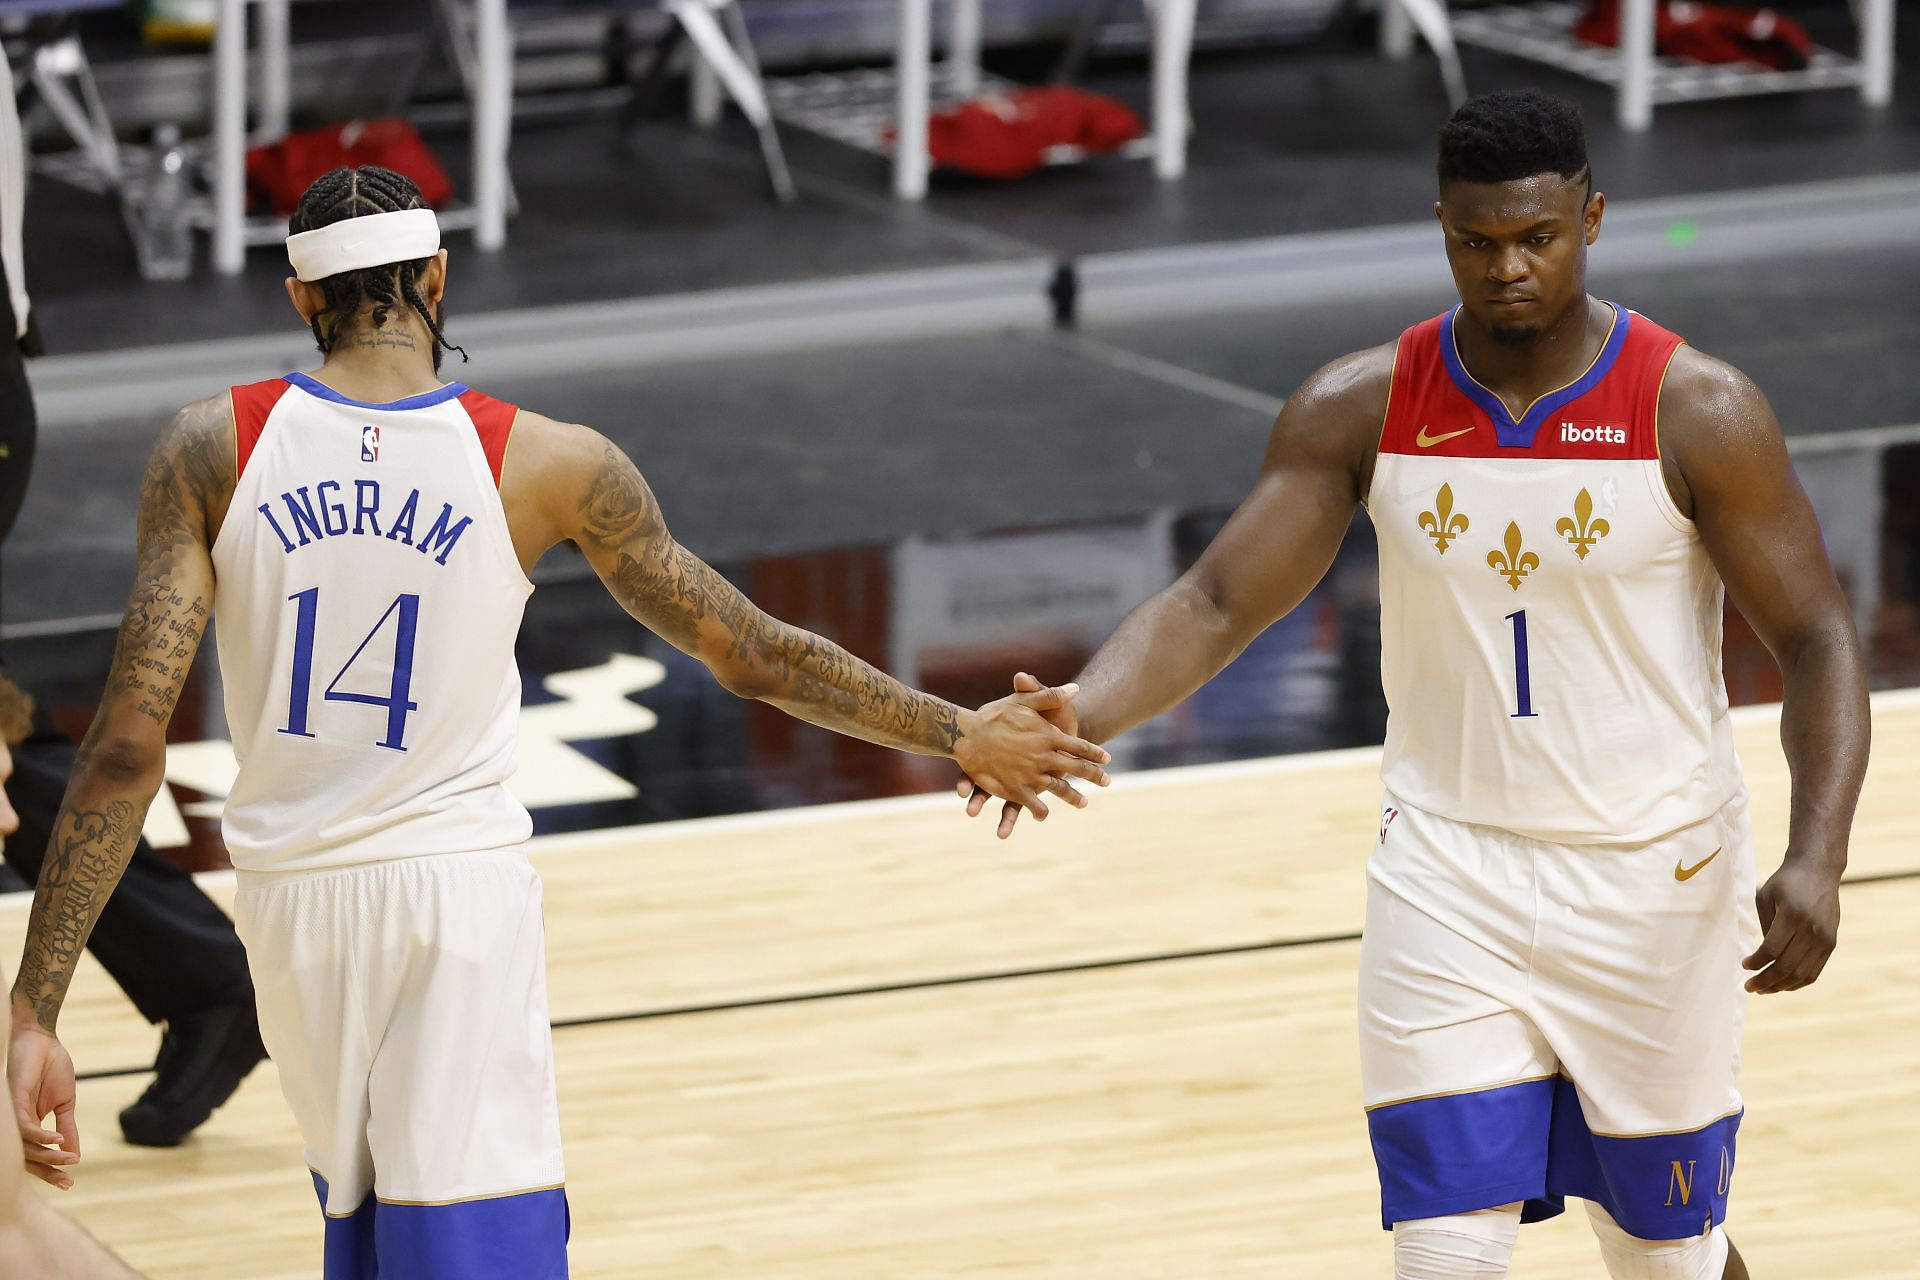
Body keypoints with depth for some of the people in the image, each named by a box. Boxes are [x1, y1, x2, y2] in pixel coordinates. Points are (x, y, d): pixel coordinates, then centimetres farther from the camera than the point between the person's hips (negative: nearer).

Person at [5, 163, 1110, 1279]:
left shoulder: (213, 451, -6)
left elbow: (129, 743, -12)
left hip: (292, 896, 2)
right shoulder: (546, 464, -6)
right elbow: (755, 658, 3)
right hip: (463, 892, -2)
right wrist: (962, 737, 18)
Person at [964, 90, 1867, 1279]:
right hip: (1447, 880, 1)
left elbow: (1819, 643, -9)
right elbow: (1214, 605, -7)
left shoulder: (1697, 410, -11)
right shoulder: (1364, 408, -4)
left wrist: (1818, 857, -24)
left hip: (1654, 879, -1)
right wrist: (1075, 718, -27)